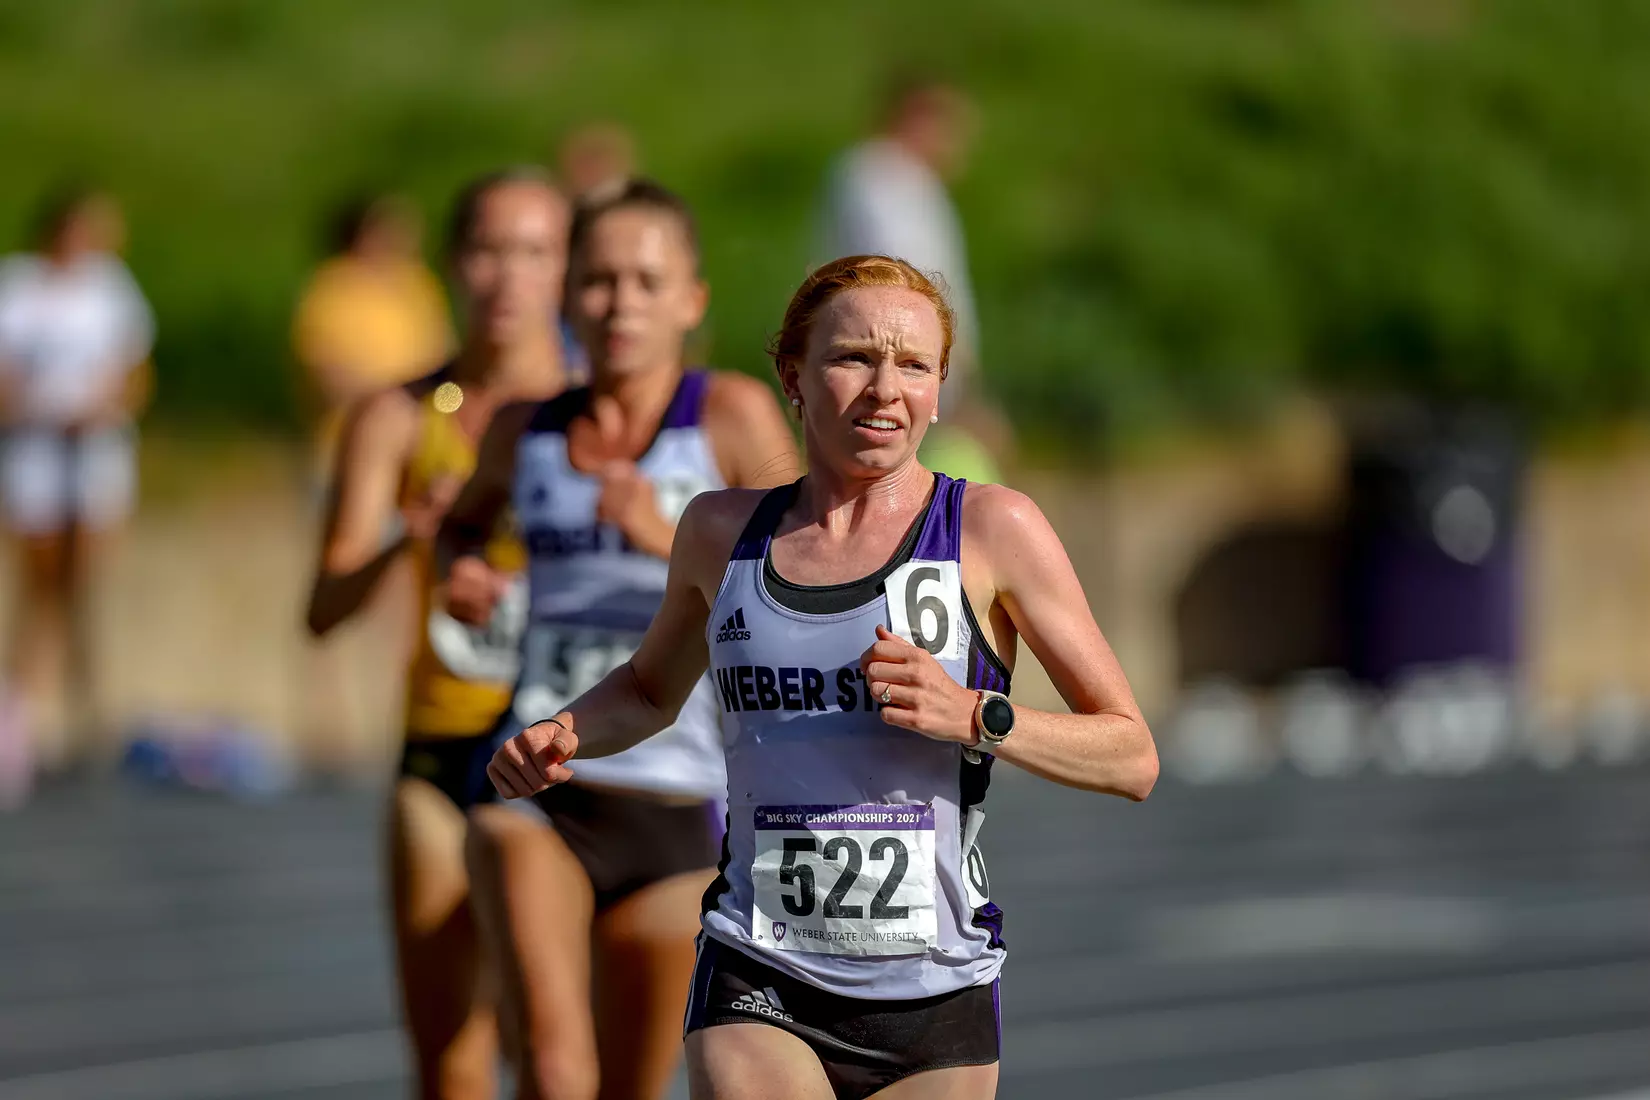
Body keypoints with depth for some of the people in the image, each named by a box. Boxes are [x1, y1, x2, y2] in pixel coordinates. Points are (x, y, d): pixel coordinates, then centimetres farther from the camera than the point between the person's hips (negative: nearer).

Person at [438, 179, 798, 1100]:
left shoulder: (733, 417, -4)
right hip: (536, 786, 1)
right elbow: (461, 526, 29)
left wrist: (672, 540, -24)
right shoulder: (527, 433, 7)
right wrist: (459, 574, 7)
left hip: (678, 809, -1)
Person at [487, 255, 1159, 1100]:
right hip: (758, 986, 1)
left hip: (936, 997, -1)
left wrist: (972, 716, -17)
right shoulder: (723, 531, 7)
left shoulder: (992, 529, -2)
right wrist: (563, 739, 7)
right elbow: (653, 688, 28)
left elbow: (1132, 759, -1)